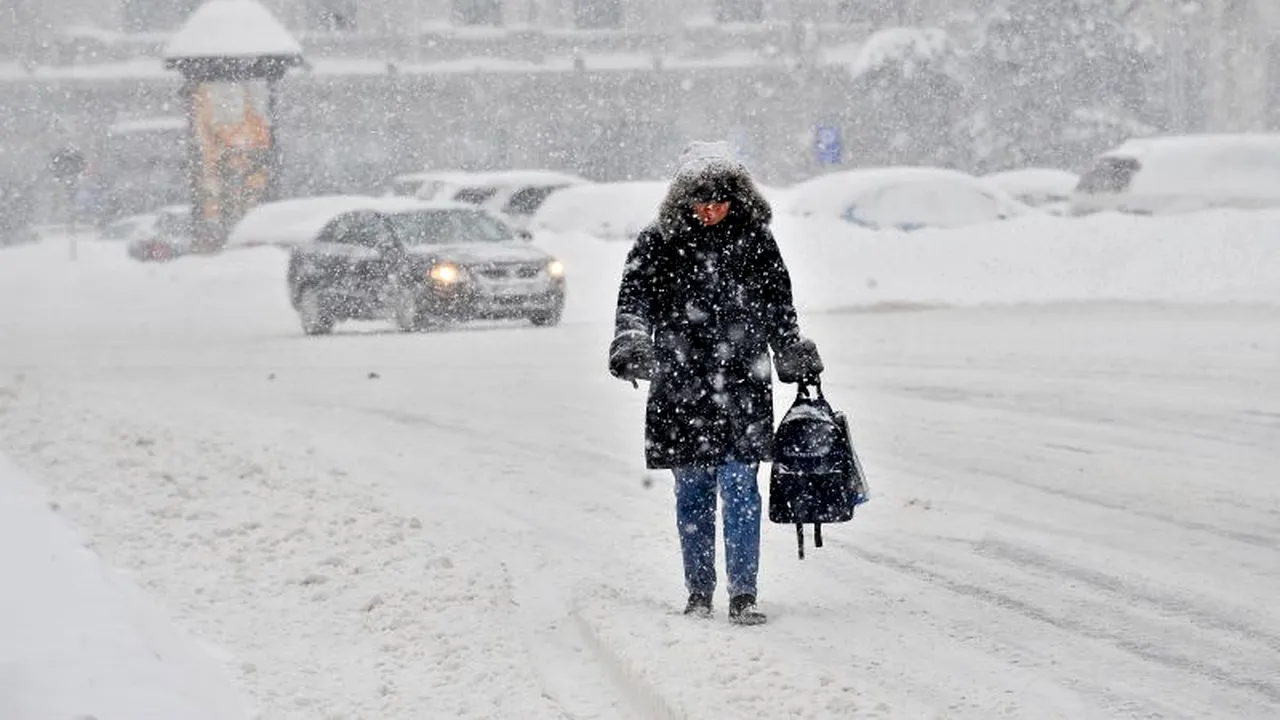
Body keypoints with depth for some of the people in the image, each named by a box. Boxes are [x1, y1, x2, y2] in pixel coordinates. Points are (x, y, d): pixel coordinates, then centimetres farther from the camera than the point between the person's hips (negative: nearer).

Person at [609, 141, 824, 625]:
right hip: (680, 389, 0)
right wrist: (631, 343, -24)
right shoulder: (658, 244, 1)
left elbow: (779, 309, 17)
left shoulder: (755, 240, 6)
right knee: (692, 493, 8)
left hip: (743, 385, 0)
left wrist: (796, 359, 21)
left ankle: (743, 595, -5)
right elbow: (634, 298, -6)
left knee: (739, 489, -8)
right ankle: (699, 593, 18)